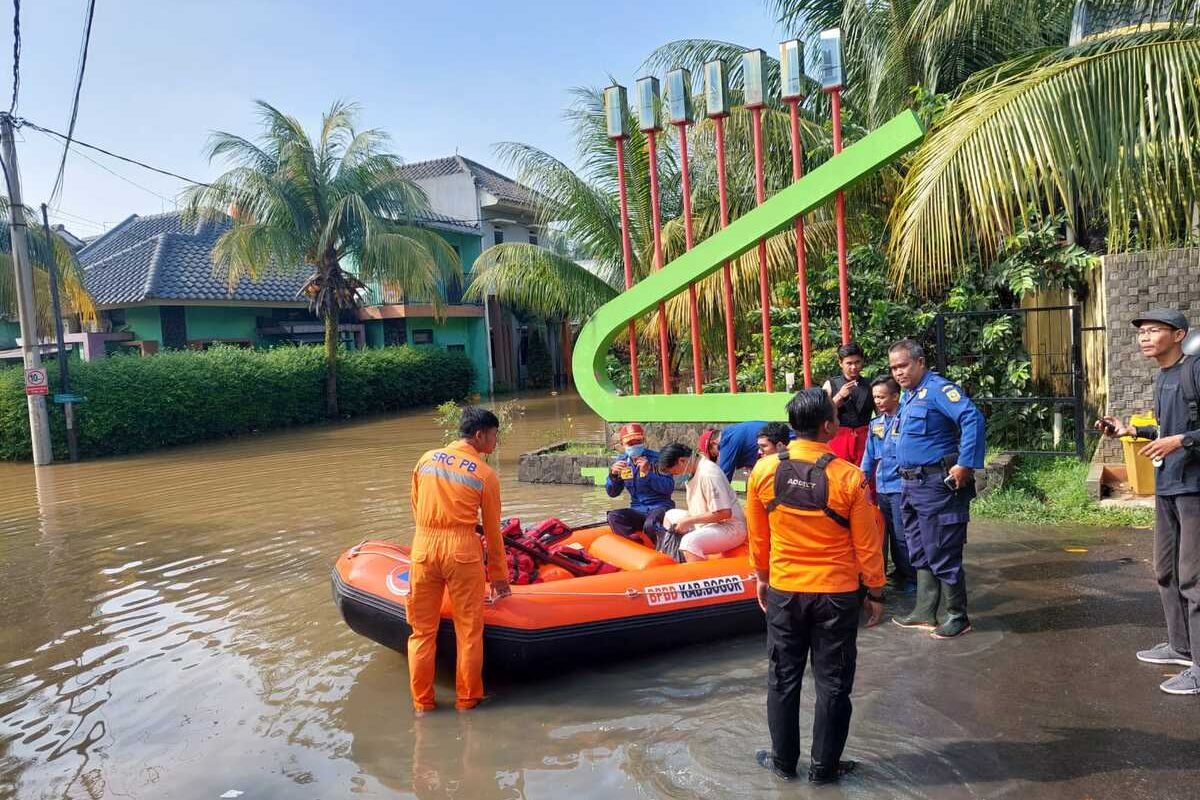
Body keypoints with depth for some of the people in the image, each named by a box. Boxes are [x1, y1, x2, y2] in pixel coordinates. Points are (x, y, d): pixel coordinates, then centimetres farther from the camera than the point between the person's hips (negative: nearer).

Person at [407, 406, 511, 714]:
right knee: (468, 630, 10)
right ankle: (467, 700, 20)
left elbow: (416, 508, 13)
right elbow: (492, 530, 4)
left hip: (423, 547, 4)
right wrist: (499, 576, 13)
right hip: (462, 550, -3)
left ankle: (422, 702, 23)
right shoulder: (486, 475, -1)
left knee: (422, 630, 13)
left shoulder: (426, 459, 8)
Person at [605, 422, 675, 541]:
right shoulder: (622, 462, 7)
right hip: (638, 511, 5)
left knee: (650, 525, -35)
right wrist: (613, 474, -12)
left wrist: (648, 473, -24)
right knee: (613, 517, -23)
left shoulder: (656, 459, -7)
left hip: (660, 506, -4)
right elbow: (612, 493, 8)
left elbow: (669, 488, -14)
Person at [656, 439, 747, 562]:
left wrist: (688, 521, -20)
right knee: (670, 515, 16)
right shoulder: (694, 470, 7)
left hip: (729, 528, -10)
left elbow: (724, 513, -26)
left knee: (690, 541, -34)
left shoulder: (708, 473, -22)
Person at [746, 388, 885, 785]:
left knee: (783, 679, 16)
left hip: (783, 591, 2)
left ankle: (783, 761, 28)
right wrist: (875, 592, 5)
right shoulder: (849, 477, -17)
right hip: (837, 595, -2)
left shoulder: (764, 470, -9)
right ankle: (824, 766, 24)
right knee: (833, 683, 13)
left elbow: (757, 536, 3)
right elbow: (867, 544, -8)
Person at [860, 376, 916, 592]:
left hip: (901, 487, -6)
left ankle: (908, 577, 15)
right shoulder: (875, 424, 9)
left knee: (901, 535, 1)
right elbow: (869, 456, 15)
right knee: (883, 533, 11)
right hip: (881, 488, 6)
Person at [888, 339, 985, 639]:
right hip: (911, 485, 10)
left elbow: (973, 418, -27)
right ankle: (925, 613, 26)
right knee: (921, 554, 16)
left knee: (942, 555, -1)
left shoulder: (938, 389, -15)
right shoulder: (907, 396, 14)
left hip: (937, 485, -10)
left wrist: (966, 465, -27)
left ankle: (958, 617, 12)